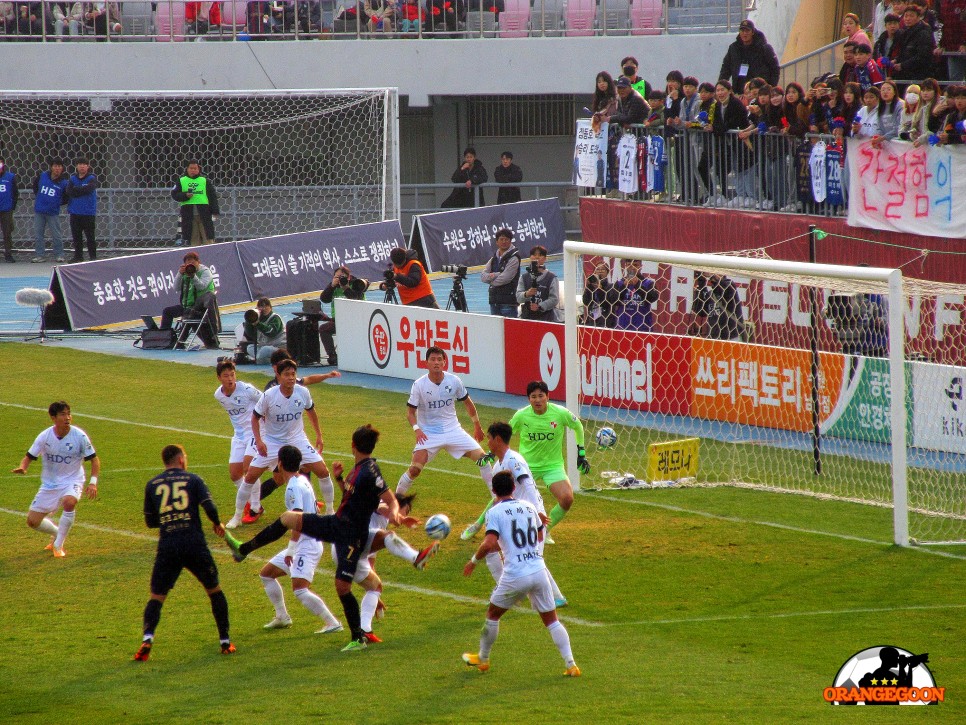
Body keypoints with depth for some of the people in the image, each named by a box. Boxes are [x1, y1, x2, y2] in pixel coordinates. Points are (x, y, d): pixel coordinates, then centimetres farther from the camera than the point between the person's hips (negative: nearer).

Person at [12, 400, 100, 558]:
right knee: (32, 521, 0)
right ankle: (57, 533, 35)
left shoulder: (79, 436, -14)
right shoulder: (44, 437, -10)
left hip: (72, 481, -3)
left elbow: (94, 459, -7)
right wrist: (22, 467, -24)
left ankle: (58, 545, -18)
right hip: (49, 484, 3)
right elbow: (29, 457, 0)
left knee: (69, 502, -37)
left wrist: (93, 482, -20)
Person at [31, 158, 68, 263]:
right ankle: (39, 255, 13)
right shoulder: (42, 176, 1)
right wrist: (39, 196, 12)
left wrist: (57, 203, -5)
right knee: (38, 234, 6)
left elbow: (67, 198, 2)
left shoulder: (63, 183, -6)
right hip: (39, 211, 3)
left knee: (56, 235, 1)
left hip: (53, 213, -3)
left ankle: (59, 255, 12)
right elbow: (35, 185, 19)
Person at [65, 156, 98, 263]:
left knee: (90, 236, -3)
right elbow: (69, 192, -4)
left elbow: (88, 189, -18)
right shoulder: (72, 179, 9)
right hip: (75, 213, 4)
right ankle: (78, 256, 15)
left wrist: (76, 190, -8)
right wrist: (81, 190, -13)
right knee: (76, 236, 7)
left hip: (89, 213, -4)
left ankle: (93, 257, 3)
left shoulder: (92, 179, -1)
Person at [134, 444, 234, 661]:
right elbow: (209, 507, -6)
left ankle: (148, 638, -20)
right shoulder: (193, 480, 5)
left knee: (157, 596, 5)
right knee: (214, 590, 17)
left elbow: (150, 521, 15)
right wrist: (217, 524, 13)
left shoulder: (152, 485, 11)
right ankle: (225, 641, 17)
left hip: (167, 547, 1)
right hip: (195, 544, -1)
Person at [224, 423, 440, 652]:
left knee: (342, 586, -8)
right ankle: (243, 549, 21)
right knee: (288, 518, 8)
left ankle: (358, 639, 6)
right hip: (335, 523, 9)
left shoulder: (370, 473, -20)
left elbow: (391, 500, -21)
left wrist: (393, 513, -42)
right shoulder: (358, 469, 7)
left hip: (352, 535, -9)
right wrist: (339, 478, 8)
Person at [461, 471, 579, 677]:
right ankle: (570, 664, -1)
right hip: (539, 571, 4)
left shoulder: (495, 512, -5)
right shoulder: (528, 507, 12)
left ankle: (482, 658, 31)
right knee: (551, 620, 9)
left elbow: (489, 544, -19)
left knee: (493, 614, 19)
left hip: (515, 575, -4)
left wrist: (474, 560, -2)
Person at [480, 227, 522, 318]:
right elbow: (483, 276, 5)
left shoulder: (513, 258, -6)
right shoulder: (494, 258, 15)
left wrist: (490, 277, 0)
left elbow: (504, 279, -15)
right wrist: (495, 275, -13)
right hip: (494, 300, 7)